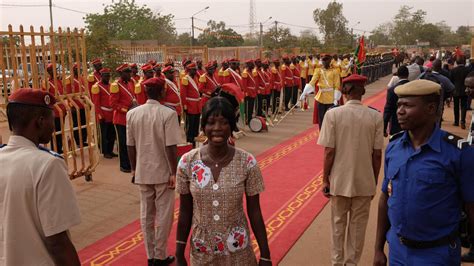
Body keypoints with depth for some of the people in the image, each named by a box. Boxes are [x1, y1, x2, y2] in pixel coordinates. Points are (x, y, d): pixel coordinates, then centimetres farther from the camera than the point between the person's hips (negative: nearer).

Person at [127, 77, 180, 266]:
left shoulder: (132, 113, -2)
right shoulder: (168, 113, -14)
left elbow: (130, 145, 2)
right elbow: (171, 147, -17)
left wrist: (134, 168, 14)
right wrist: (174, 172, -9)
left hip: (142, 172, 4)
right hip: (163, 172, -4)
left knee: (146, 214, 14)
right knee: (164, 215, 9)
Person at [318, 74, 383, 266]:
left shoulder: (333, 114, -12)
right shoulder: (375, 116, -9)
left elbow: (329, 152, -11)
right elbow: (377, 155, -4)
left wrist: (325, 179, 0)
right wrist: (374, 182, 9)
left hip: (340, 180, 0)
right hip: (365, 182, 1)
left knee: (338, 224, 17)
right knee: (358, 226, 16)